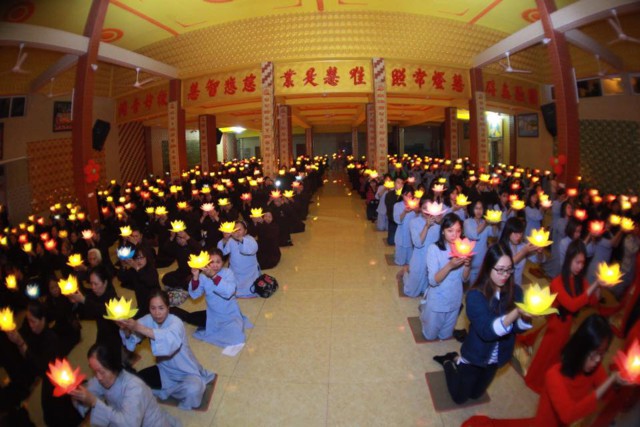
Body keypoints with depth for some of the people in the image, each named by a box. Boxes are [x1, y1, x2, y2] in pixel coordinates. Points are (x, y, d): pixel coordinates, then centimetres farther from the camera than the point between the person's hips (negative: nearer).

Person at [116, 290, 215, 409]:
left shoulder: (175, 322, -25)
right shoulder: (148, 320, -9)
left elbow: (170, 340, -49)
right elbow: (131, 342, -24)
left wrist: (138, 327, -57)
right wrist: (126, 329, -46)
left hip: (187, 372, -6)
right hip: (164, 370, 6)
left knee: (192, 391, -33)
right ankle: (170, 388, 10)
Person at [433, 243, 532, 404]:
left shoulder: (515, 292, -14)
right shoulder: (475, 295, -27)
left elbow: (519, 328, -15)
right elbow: (487, 331, -35)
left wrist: (524, 316, -38)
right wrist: (515, 313, -49)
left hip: (496, 358, 4)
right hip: (475, 355, -4)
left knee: (475, 394, 26)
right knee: (459, 397, 16)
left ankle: (457, 360, 45)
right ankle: (449, 363, 38)